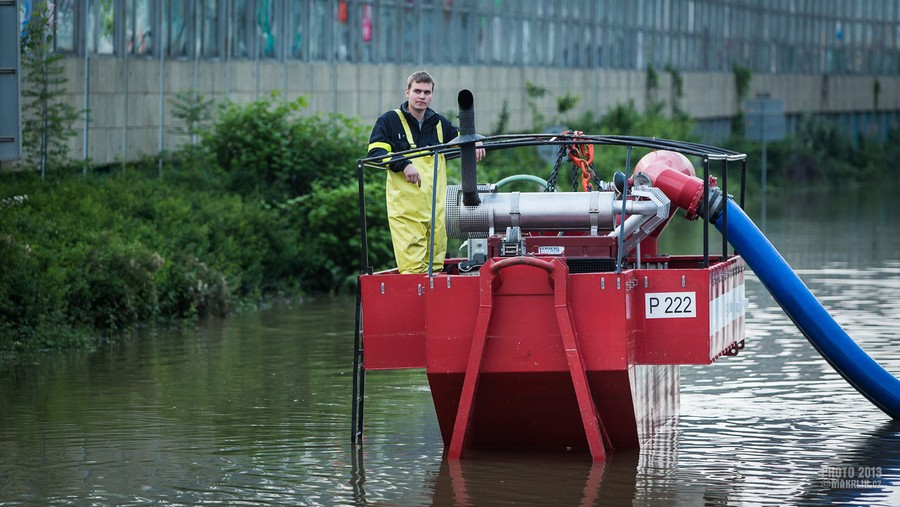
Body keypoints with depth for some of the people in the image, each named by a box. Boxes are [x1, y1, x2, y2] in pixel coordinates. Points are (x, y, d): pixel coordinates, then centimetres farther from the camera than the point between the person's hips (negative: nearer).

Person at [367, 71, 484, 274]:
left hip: (437, 206, 5)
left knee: (436, 264, 4)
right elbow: (375, 153, -8)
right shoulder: (389, 121, 4)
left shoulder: (439, 124, 17)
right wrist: (403, 165, -22)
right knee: (411, 266, -13)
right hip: (404, 207, -5)